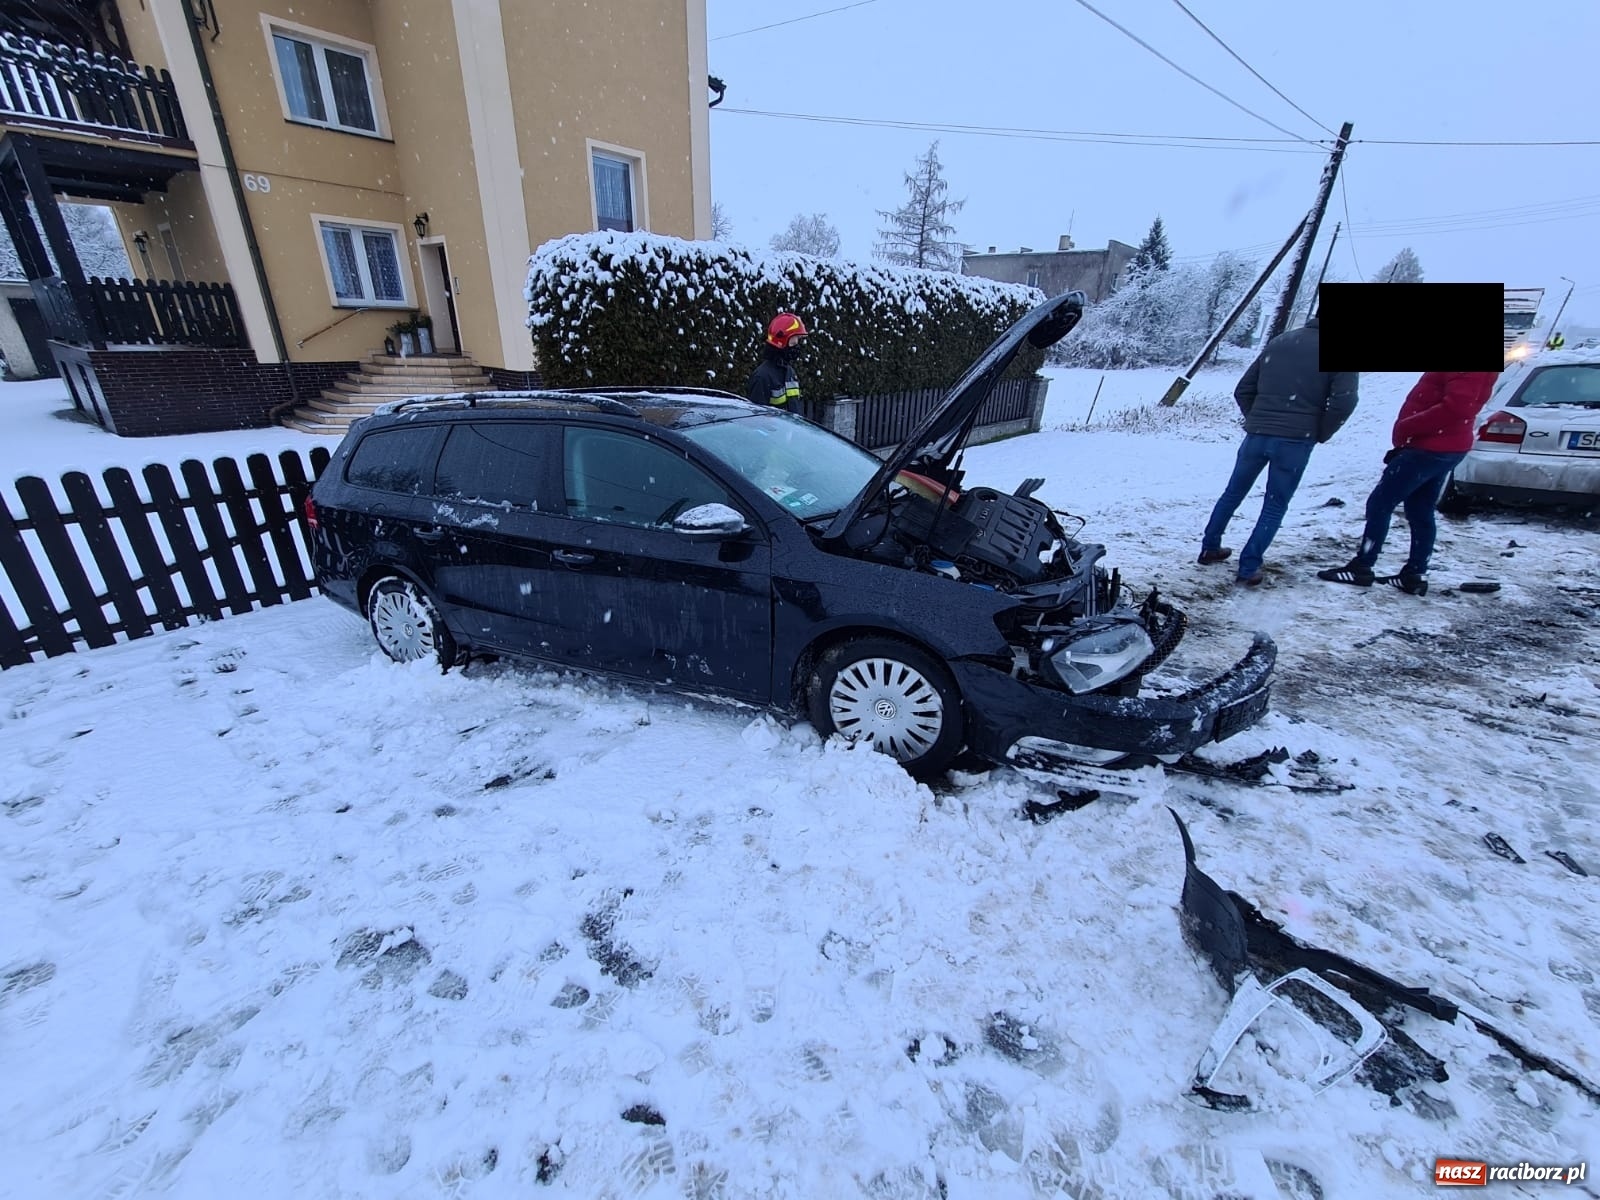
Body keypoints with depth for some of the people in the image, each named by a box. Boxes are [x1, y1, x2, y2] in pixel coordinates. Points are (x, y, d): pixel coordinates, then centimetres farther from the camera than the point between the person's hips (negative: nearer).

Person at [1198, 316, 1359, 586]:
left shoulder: (1279, 341, 13)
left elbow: (1243, 390, 12)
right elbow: (1344, 401, -12)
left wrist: (1257, 420, 18)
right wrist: (1320, 434, 2)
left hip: (1257, 435, 4)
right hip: (1296, 441, -3)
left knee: (1233, 493, 19)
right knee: (1275, 506, 7)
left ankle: (1210, 548, 28)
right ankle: (1249, 568, 4)